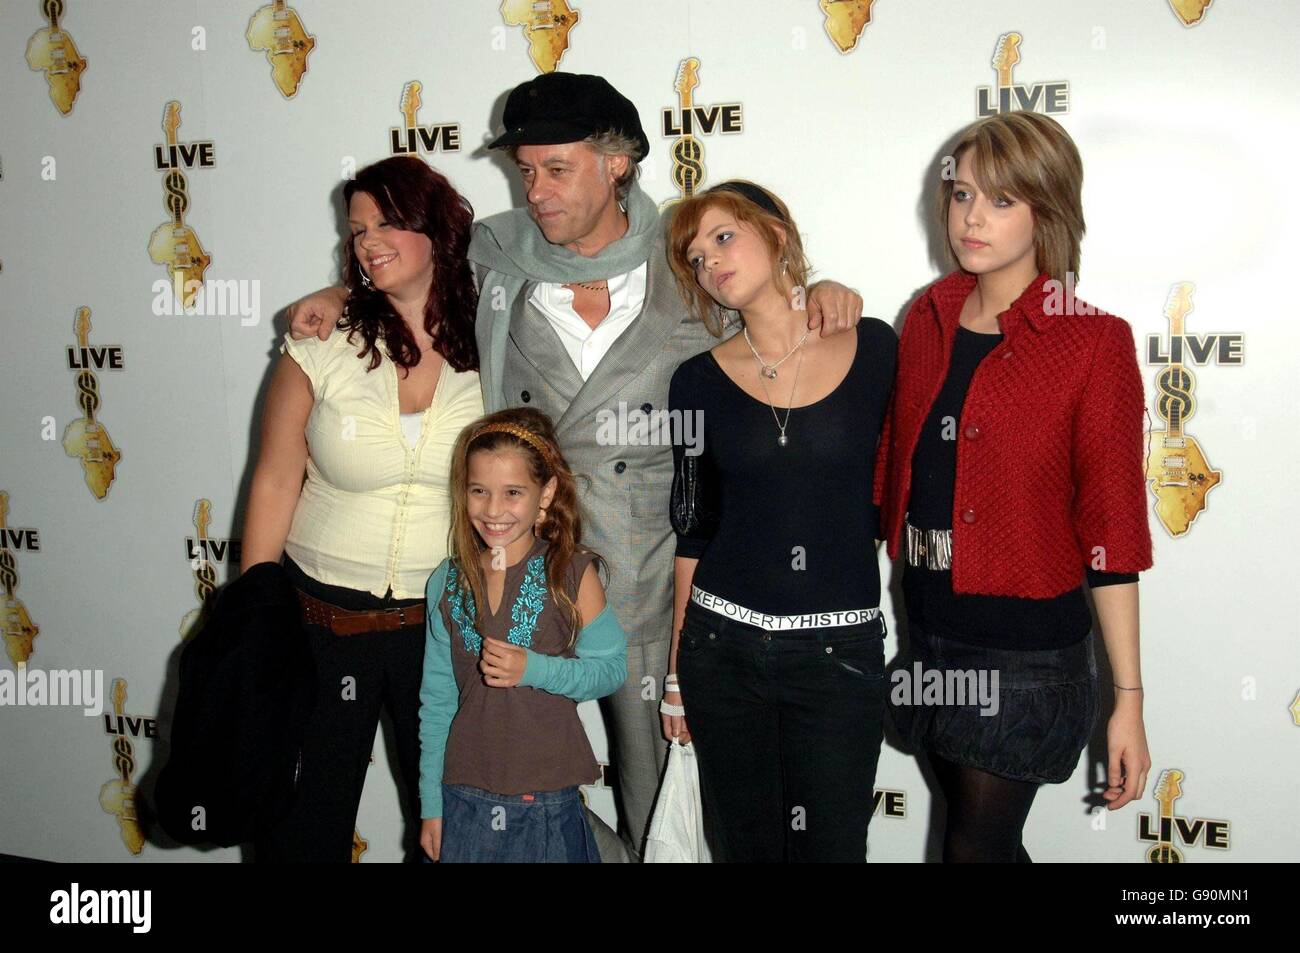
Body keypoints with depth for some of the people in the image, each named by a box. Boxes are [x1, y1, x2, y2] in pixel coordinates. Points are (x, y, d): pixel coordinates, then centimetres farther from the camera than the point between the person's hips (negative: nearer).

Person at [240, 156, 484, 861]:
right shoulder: (320, 350, -5)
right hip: (325, 618, 0)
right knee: (307, 818, 11)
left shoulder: (491, 354, -3)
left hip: (444, 619, 1)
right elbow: (275, 485, -1)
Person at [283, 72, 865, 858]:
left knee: (654, 775, 9)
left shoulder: (684, 265, -3)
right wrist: (341, 295, 5)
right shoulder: (498, 254, 2)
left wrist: (823, 292, -9)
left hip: (648, 574, -1)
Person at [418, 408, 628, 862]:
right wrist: (432, 805, 5)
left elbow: (611, 667, -4)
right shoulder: (447, 582, 1)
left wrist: (533, 669, -19)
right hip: (463, 795, 2)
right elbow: (436, 700, 5)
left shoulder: (573, 574, -7)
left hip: (548, 799, -2)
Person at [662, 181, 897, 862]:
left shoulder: (875, 348, -2)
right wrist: (676, 672, 8)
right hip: (723, 646, 2)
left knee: (831, 845, 6)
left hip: (841, 650, -1)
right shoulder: (700, 380, 1)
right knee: (742, 844, 12)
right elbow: (694, 530, 6)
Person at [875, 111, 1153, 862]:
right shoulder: (929, 317, 2)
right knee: (987, 837, 20)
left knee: (976, 845, 6)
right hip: (928, 629, 5)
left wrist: (1129, 699, -11)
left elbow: (1112, 530, -12)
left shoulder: (1092, 342, -13)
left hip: (1027, 651, -5)